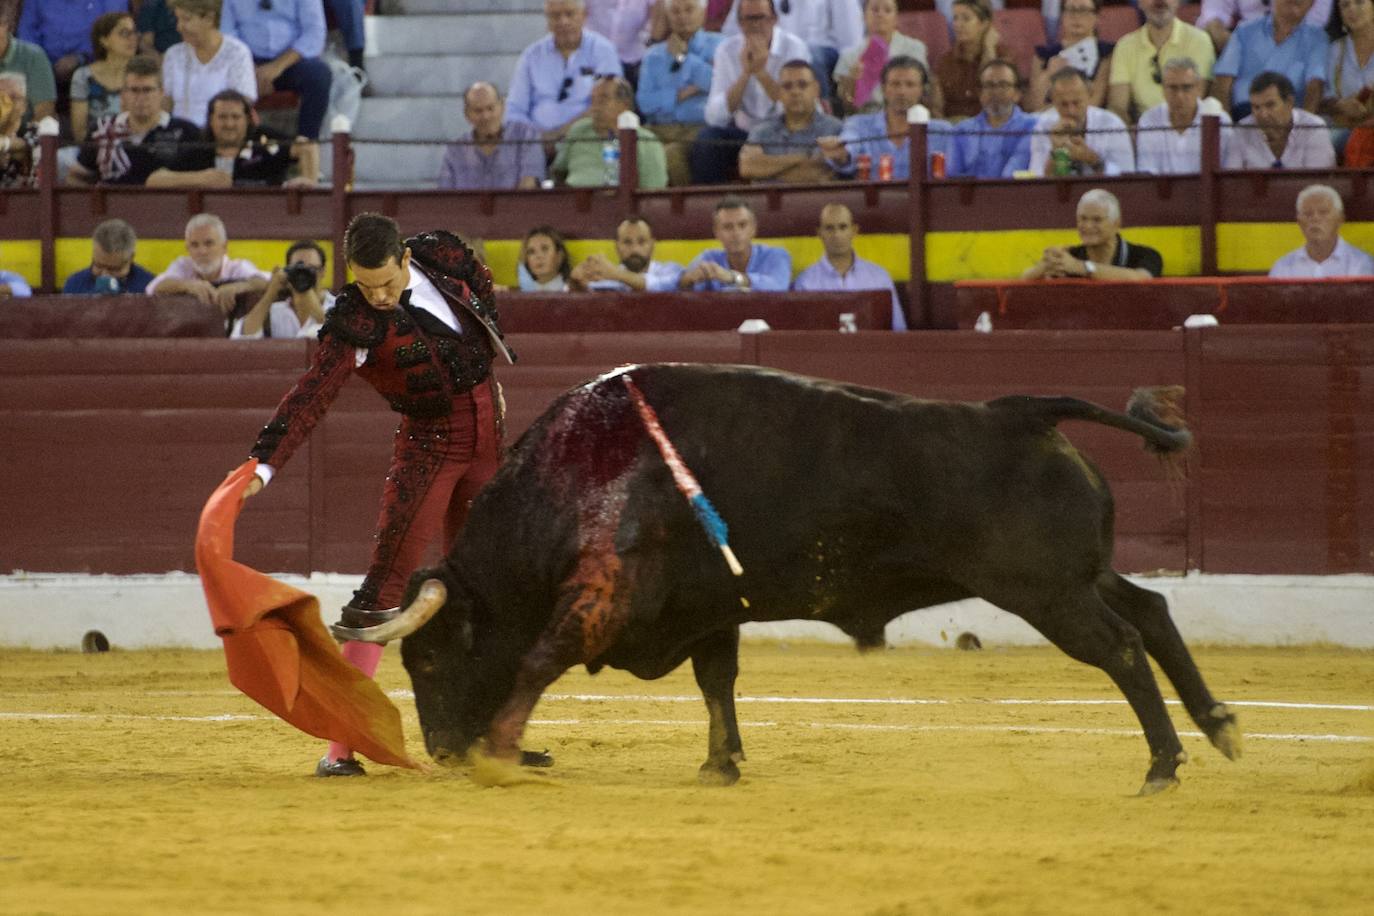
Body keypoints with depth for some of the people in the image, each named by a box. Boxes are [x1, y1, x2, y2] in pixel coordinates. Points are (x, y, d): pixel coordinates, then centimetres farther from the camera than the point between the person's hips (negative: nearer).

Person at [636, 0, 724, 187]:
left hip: (701, 128, -3)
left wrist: (683, 57, 1)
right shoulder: (653, 55, 20)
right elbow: (644, 102, 7)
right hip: (660, 131, 3)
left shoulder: (716, 45, 12)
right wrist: (680, 95, -6)